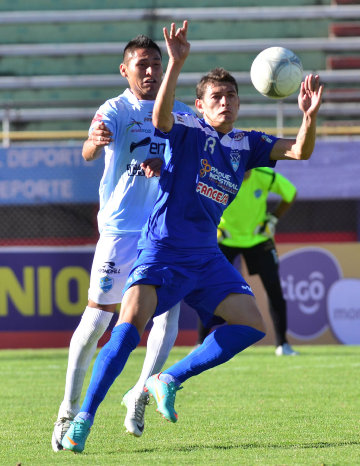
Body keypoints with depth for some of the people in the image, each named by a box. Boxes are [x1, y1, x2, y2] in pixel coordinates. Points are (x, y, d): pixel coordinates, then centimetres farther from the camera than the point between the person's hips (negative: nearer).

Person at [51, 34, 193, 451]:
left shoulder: (180, 113, 11)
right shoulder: (115, 110, -4)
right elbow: (89, 151, -22)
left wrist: (167, 164, -11)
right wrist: (95, 142, -48)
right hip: (121, 226, -4)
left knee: (169, 311, -11)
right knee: (97, 317, -3)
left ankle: (139, 397, 4)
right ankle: (69, 410, 7)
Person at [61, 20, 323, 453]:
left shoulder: (246, 145, 12)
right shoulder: (187, 130, -3)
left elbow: (300, 150, 6)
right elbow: (160, 115, -26)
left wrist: (309, 116, -15)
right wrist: (176, 63, -40)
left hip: (206, 257, 6)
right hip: (161, 251, -6)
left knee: (253, 325, -6)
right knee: (131, 321, -25)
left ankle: (169, 380, 5)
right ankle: (83, 418, -20)